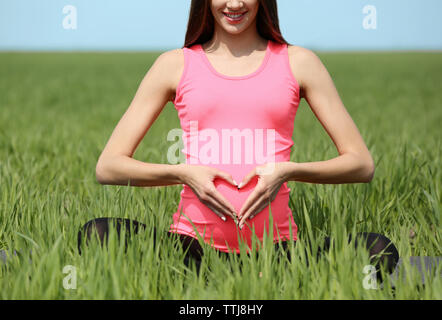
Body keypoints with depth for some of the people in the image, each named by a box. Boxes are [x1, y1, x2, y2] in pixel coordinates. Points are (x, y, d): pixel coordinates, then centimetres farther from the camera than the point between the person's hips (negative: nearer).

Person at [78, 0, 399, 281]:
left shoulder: (298, 63, 10)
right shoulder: (175, 65, 9)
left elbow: (362, 165, 8)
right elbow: (108, 167, 6)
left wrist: (287, 171, -10)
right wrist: (183, 173, -11)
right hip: (193, 242, 0)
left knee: (380, 250, -26)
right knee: (96, 234, -27)